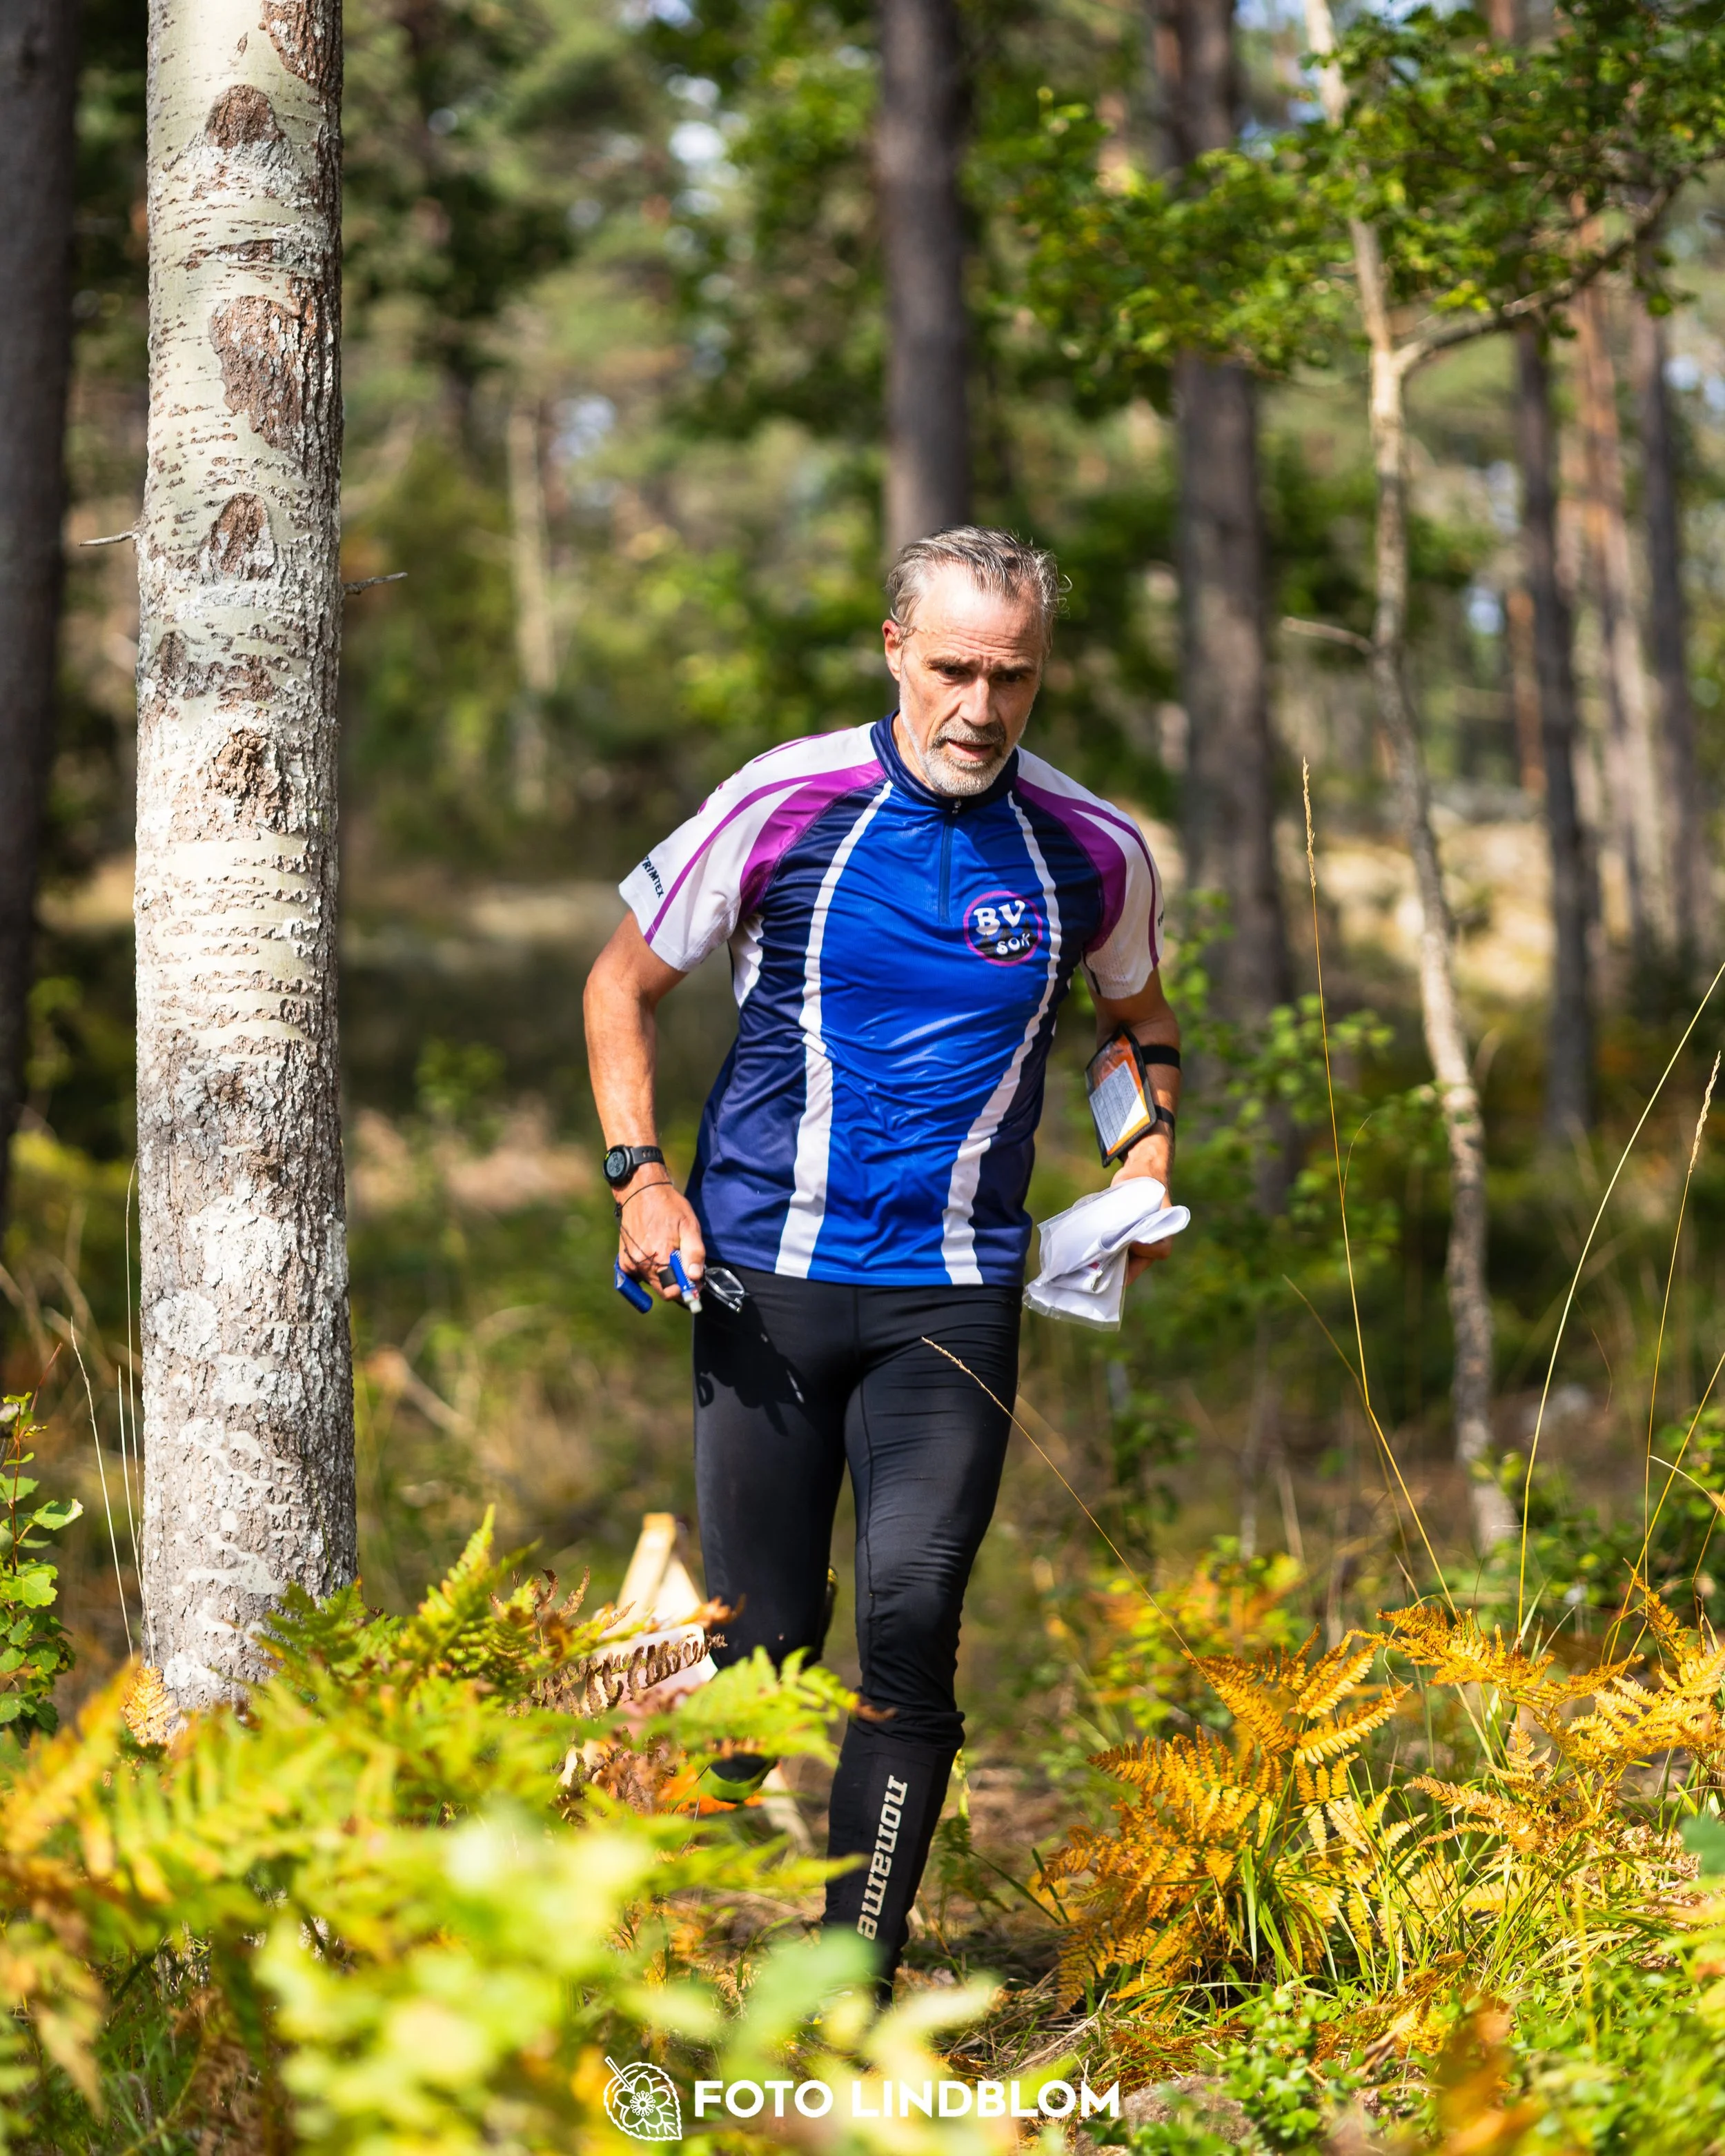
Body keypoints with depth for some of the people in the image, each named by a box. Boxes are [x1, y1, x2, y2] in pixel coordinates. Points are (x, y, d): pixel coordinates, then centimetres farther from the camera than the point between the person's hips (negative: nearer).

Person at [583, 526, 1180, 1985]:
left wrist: (1148, 1152, 5)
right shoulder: (783, 804, -3)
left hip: (953, 1300, 1)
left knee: (912, 1618, -14)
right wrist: (639, 1172, -2)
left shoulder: (1095, 852, 2)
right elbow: (624, 982, 10)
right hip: (765, 1278, 0)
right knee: (764, 1640, 1)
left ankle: (859, 1967, -5)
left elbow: (1141, 1018, 23)